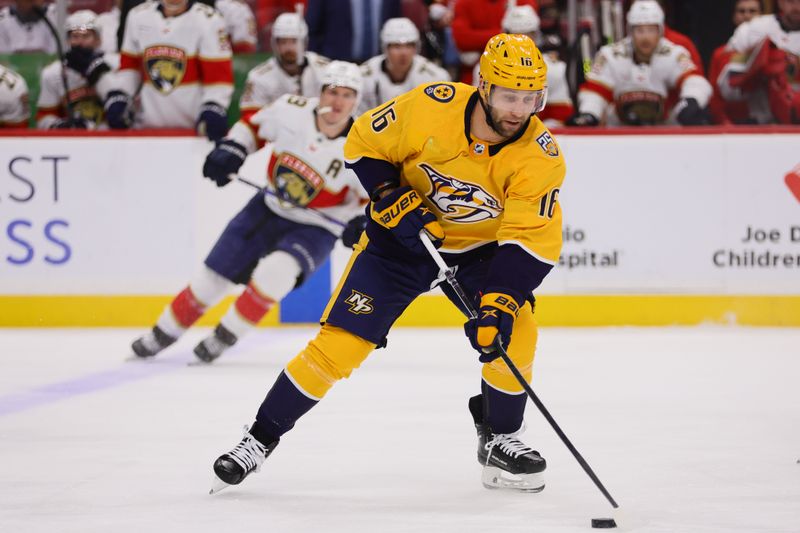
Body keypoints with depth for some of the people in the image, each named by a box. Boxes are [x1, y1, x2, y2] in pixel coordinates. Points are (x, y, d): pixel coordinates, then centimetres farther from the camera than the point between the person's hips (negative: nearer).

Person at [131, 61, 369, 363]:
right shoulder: (291, 111, -16)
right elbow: (254, 125, 4)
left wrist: (362, 221, -25)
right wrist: (231, 149, -11)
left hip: (315, 229, -3)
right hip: (270, 209, 3)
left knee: (274, 272, -31)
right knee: (213, 276, 5)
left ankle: (225, 337, -9)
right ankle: (163, 333, 29)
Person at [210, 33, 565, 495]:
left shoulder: (541, 156, -23)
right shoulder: (432, 106, -25)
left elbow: (531, 239, -25)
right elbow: (364, 143, -10)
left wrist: (501, 301, -37)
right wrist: (391, 197, -23)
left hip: (480, 245, 1)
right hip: (403, 235, -1)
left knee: (513, 332, -21)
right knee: (340, 343, -9)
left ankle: (500, 441, 4)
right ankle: (261, 438, 6)